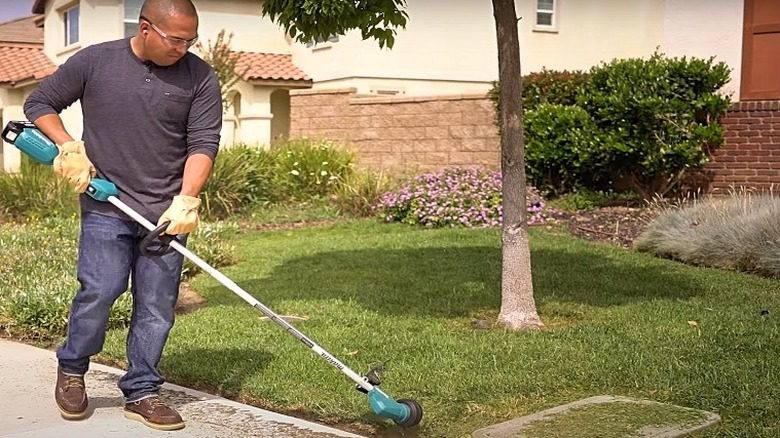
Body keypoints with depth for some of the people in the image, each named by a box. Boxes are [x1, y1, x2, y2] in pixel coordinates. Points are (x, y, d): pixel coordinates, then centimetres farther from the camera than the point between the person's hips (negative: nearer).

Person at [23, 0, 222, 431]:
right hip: (106, 205, -1)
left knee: (156, 306, 2)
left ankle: (140, 392, 16)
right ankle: (71, 369, 19)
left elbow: (204, 142, -4)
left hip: (167, 212, 1)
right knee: (98, 291, -8)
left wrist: (186, 200, -16)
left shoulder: (200, 78, 0)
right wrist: (69, 148, -4)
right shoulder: (94, 61, 1)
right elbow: (39, 103, 11)